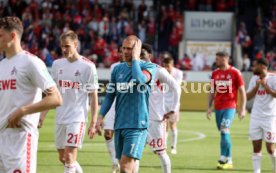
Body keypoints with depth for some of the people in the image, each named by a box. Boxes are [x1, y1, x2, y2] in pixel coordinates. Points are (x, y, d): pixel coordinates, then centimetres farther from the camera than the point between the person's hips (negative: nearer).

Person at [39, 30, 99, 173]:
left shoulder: (88, 66, -7)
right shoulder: (57, 64, 7)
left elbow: (93, 97, -5)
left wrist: (93, 123, -9)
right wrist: (43, 113, 7)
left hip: (77, 117, -6)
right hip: (60, 118, 6)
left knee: (69, 157, -14)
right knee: (62, 158, 13)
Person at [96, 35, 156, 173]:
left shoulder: (148, 67, -4)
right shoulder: (118, 69, 13)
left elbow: (140, 79, -27)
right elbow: (110, 95, 17)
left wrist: (135, 58, -15)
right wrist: (101, 116, 7)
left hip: (136, 125, -6)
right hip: (119, 124, 6)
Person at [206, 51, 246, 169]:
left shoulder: (235, 73, -5)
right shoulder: (215, 73, 10)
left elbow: (242, 91, -2)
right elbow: (212, 92, 17)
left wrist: (242, 109, -5)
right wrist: (209, 107, 10)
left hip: (230, 107, -5)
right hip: (218, 107, 5)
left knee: (224, 131, -17)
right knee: (224, 133, 8)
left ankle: (223, 159, -14)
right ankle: (229, 161, 14)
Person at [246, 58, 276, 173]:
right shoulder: (254, 79, 9)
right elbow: (248, 97, 6)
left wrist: (265, 86, -19)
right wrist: (257, 86, -7)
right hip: (255, 117, 5)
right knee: (256, 147, 2)